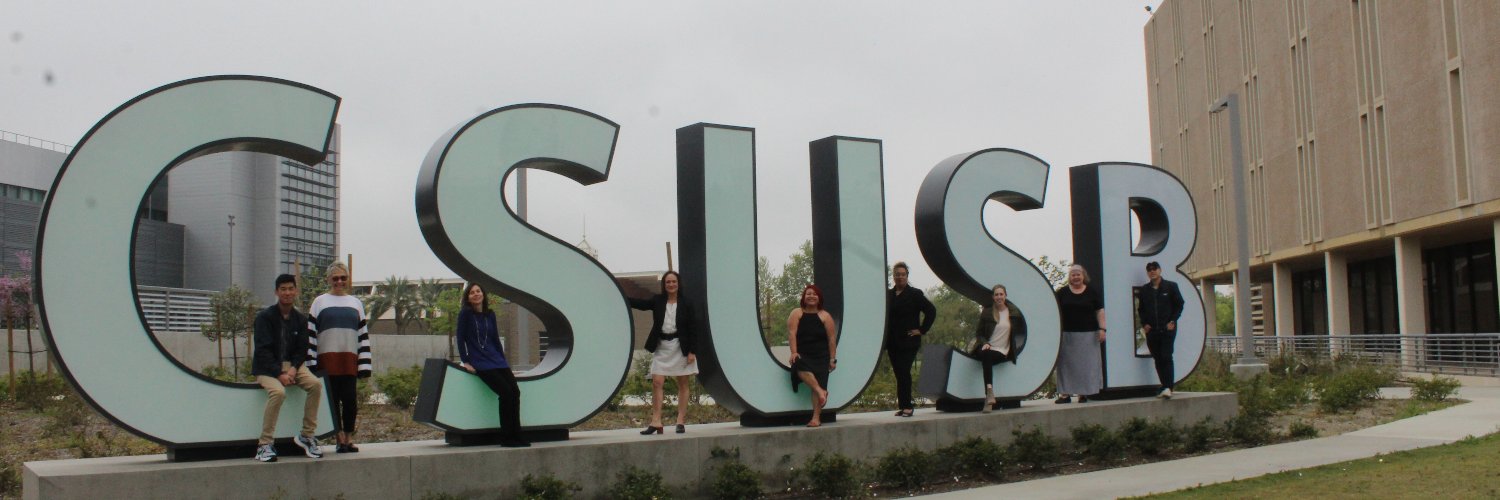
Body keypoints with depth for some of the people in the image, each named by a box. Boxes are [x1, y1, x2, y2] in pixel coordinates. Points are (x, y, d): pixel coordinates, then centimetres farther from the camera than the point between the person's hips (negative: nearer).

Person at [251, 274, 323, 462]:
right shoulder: (264, 317, -5)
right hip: (267, 367, -4)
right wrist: (279, 374, -22)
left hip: (292, 364, 4)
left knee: (316, 384, -24)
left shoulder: (300, 319, 10)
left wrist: (293, 369, -12)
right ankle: (265, 444, -26)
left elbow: (302, 349, 8)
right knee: (278, 392, -35)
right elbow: (263, 350, -12)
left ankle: (307, 436, -11)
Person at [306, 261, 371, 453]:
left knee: (350, 399, -4)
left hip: (350, 359, 2)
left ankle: (349, 437, 6)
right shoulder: (319, 302, 9)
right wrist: (312, 363, -4)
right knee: (332, 399, 0)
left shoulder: (356, 303, 17)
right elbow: (310, 333, 4)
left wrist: (364, 364, 5)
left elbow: (363, 335, 14)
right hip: (327, 358, -1)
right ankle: (340, 439, 6)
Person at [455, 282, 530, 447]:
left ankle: (516, 436, -6)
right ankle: (507, 438, -11)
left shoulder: (490, 314, 14)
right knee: (506, 392, -20)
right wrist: (465, 361, -6)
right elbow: (459, 338, -2)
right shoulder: (465, 313, -2)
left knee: (515, 391, -12)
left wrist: (504, 362, 17)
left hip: (496, 360, 6)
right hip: (479, 363, -6)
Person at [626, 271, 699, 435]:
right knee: (657, 382, -6)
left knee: (683, 384, 3)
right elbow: (639, 303, -2)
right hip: (661, 347, 3)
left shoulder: (686, 304, -3)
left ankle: (681, 421, 8)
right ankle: (656, 421, -7)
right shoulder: (658, 301, 6)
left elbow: (692, 329, -3)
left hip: (680, 347, -2)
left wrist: (692, 351, -9)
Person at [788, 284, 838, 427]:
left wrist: (833, 359, -2)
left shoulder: (825, 316, 6)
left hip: (821, 357, 0)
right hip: (802, 355, 0)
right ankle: (821, 391, -33)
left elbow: (832, 339, 3)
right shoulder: (796, 314, 7)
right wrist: (794, 352, -17)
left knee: (819, 381, -15)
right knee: (800, 368, -35)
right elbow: (792, 333, -4)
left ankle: (816, 418, -18)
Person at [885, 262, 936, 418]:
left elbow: (931, 311, -3)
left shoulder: (915, 294, -1)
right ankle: (902, 406, 13)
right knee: (899, 374, 7)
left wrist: (922, 330, -6)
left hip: (908, 342, -4)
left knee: (904, 372, -13)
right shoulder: (888, 294, 12)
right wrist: (885, 343, 7)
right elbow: (885, 317, 15)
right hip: (893, 343, 5)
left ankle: (906, 406, -9)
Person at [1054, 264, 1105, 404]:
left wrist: (1102, 329, -6)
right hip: (1067, 335, 0)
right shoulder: (1062, 293, 7)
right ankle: (1065, 393, 2)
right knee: (1066, 363, 0)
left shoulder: (1093, 292, 6)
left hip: (1088, 334, 0)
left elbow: (1100, 311, 4)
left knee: (1087, 364, 0)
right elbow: (1056, 312, 7)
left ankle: (1084, 392, 6)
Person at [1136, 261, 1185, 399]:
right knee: (1158, 359, 4)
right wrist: (1144, 324, 3)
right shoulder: (1143, 290, 11)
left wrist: (1173, 321, -6)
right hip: (1151, 330, 4)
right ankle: (1165, 387, 10)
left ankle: (1168, 387, -18)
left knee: (1166, 357, -14)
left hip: (1167, 329, -4)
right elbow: (1140, 309, 17)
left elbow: (1179, 305, 5)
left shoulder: (1170, 286, 4)